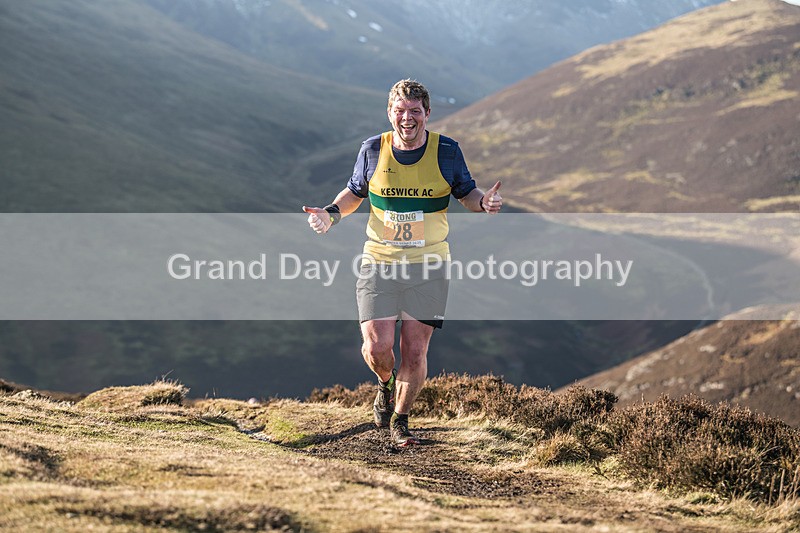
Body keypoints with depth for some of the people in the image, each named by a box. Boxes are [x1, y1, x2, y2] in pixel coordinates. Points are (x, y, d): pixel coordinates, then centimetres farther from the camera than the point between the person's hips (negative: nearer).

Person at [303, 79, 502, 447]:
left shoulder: (446, 151, -2)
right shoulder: (373, 150, 1)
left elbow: (467, 193, 11)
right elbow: (355, 192, 17)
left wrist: (484, 202, -11)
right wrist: (333, 213, -2)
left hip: (428, 265, 0)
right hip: (379, 263, 1)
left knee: (415, 351, 0)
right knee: (377, 348, -10)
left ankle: (400, 420, 23)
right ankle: (385, 384, 27)